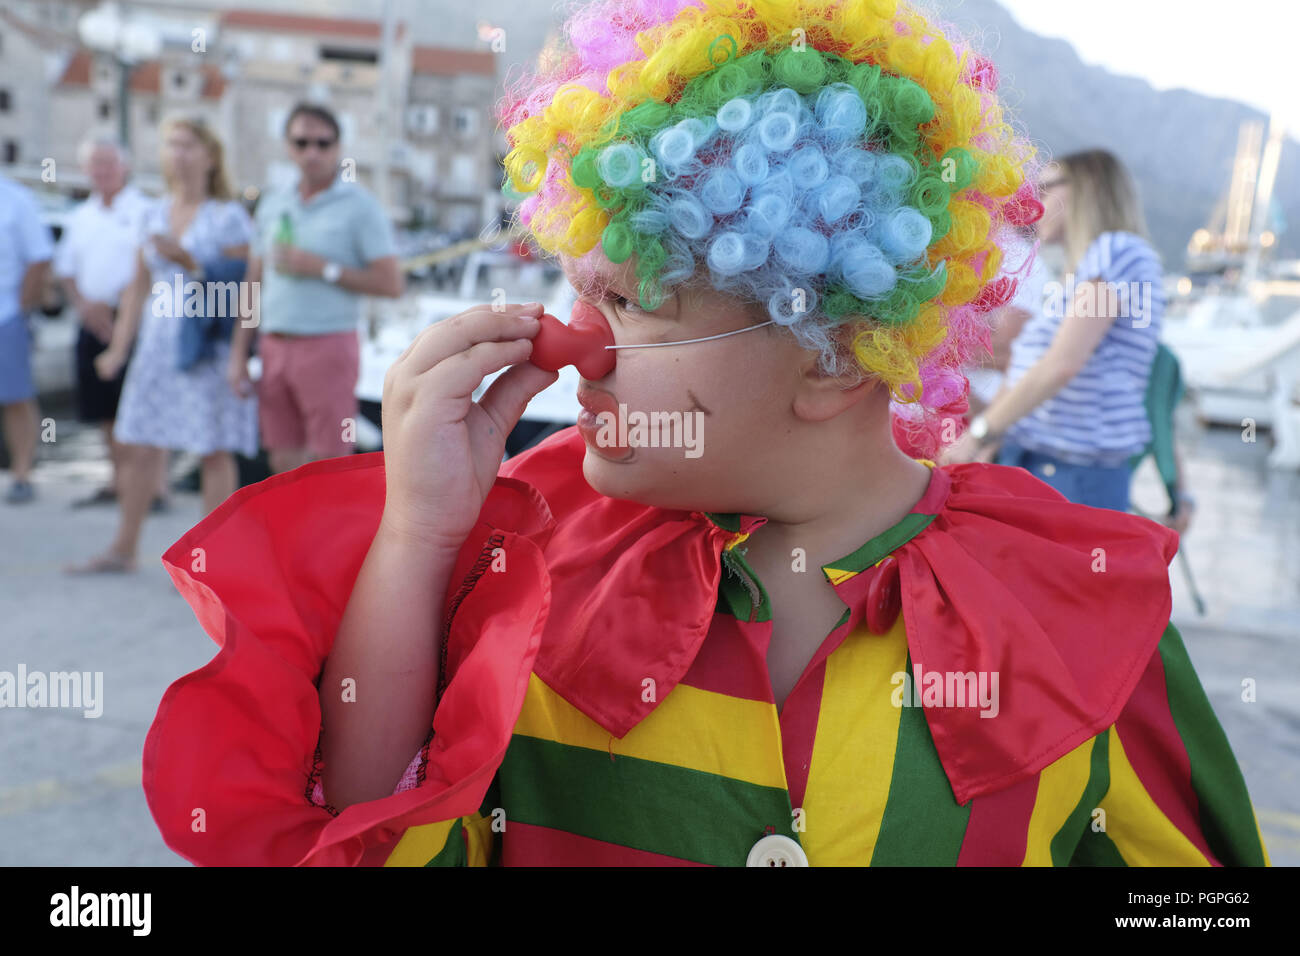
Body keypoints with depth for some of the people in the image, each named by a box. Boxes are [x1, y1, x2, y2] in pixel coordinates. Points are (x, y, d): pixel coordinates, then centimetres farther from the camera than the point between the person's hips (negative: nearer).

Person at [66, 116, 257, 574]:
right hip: (158, 342, 6)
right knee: (137, 446, 10)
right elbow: (140, 286, 17)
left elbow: (244, 289, -9)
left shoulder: (228, 216, -5)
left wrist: (189, 263, -18)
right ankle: (123, 549, 23)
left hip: (209, 346, -6)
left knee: (214, 452, -1)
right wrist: (119, 347, 15)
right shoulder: (155, 214, 13)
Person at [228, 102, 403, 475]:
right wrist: (239, 354, 10)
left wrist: (322, 268, -14)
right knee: (285, 464, 10)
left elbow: (391, 283, -11)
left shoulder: (359, 206, -3)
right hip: (275, 346, 6)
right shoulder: (273, 204, 13)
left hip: (327, 347, -5)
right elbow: (255, 282, 15)